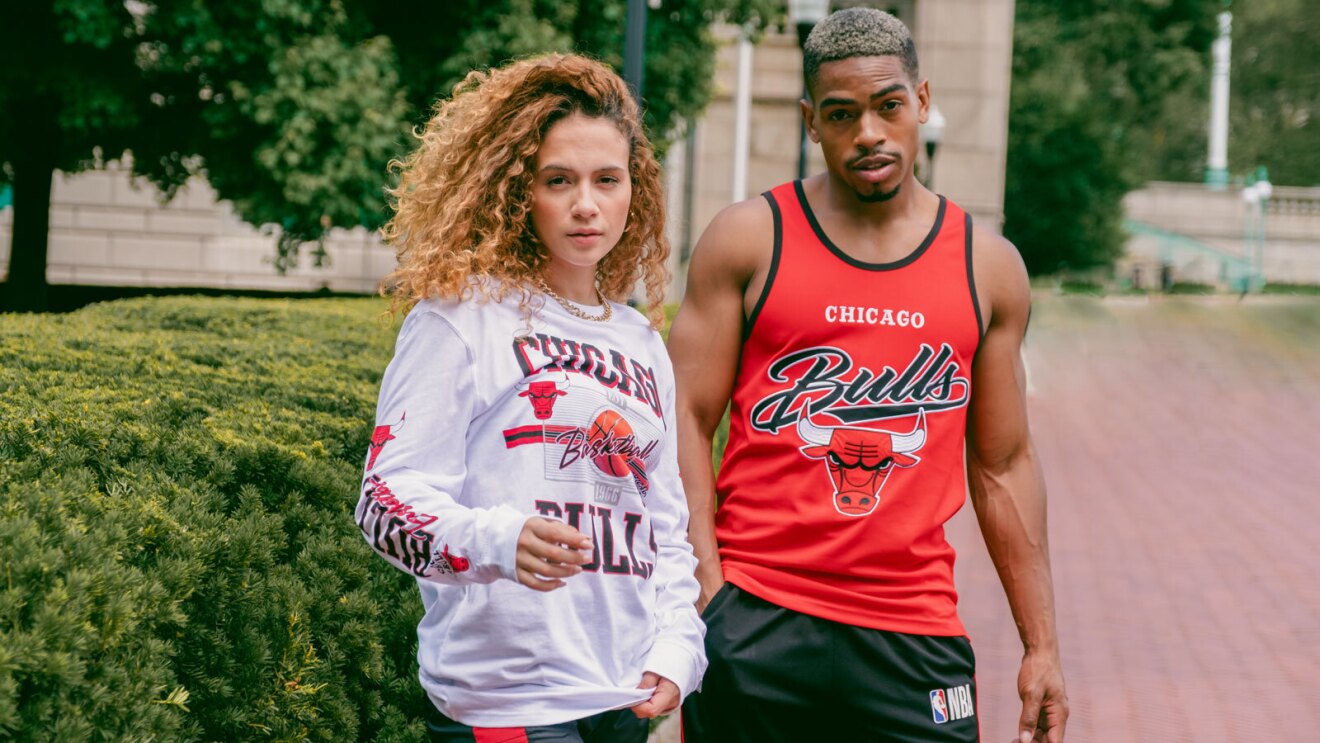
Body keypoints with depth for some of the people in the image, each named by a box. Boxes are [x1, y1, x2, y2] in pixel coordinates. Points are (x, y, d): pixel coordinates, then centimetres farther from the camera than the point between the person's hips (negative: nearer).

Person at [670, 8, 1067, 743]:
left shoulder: (989, 267, 8)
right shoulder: (748, 239, 2)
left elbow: (1003, 467, 12)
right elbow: (685, 422, 0)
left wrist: (1042, 644, 10)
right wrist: (707, 593, -10)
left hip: (914, 635, 1)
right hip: (752, 628, -1)